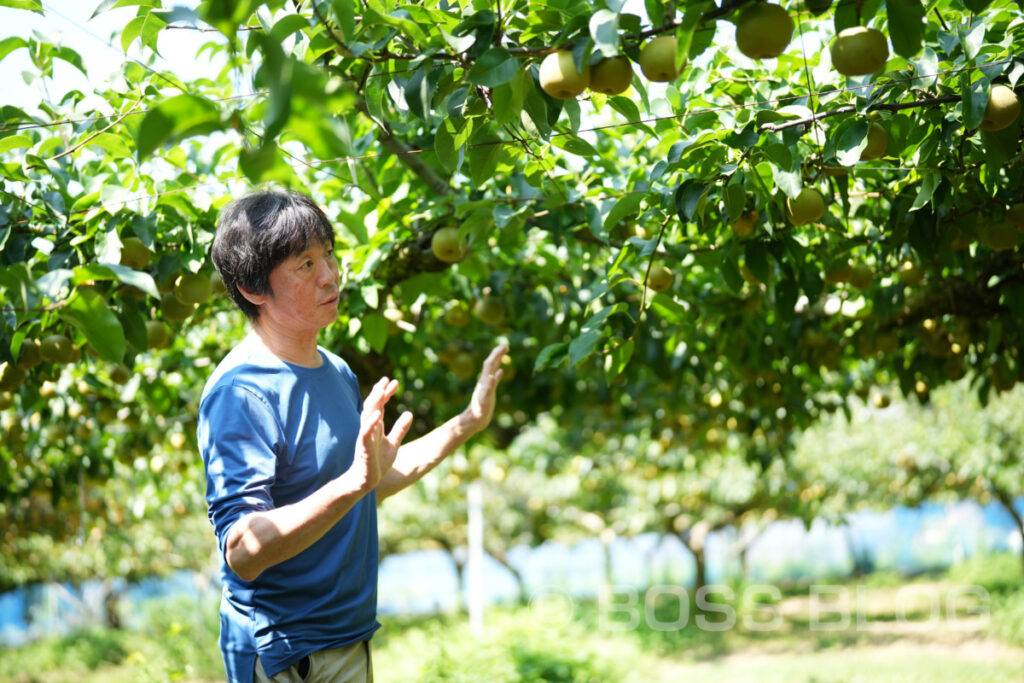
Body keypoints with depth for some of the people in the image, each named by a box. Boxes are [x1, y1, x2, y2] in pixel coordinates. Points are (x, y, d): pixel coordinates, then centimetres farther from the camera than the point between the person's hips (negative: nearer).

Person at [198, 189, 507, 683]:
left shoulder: (336, 372, 7)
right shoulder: (239, 392, -20)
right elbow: (243, 552, -28)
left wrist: (467, 423, 17)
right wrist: (354, 482, -38)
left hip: (351, 638, 8)